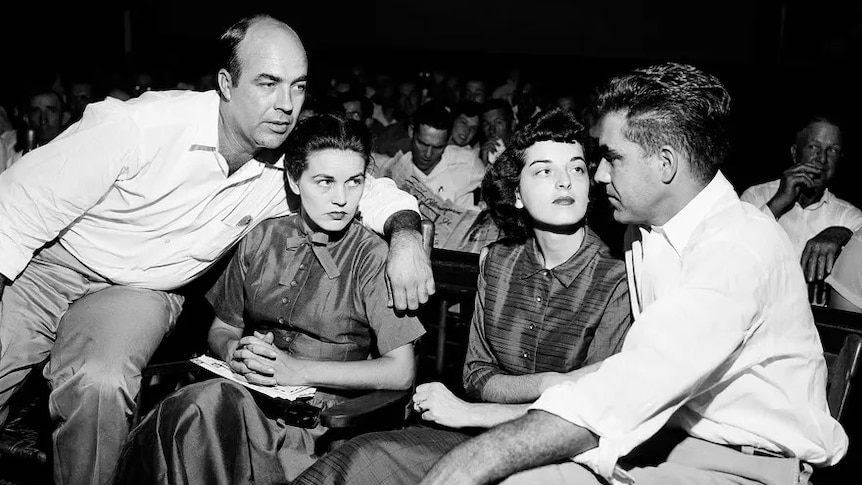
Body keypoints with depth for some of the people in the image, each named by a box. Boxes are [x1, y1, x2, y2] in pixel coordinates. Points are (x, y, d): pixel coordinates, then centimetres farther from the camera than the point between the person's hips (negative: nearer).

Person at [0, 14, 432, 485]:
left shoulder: (291, 166, -12)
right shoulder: (139, 124, -26)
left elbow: (373, 190, 3)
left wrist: (406, 233, -18)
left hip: (140, 291, 2)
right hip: (45, 262, -1)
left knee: (101, 386, -28)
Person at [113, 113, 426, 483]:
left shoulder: (373, 257, -6)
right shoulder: (262, 239, 8)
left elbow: (401, 372, -10)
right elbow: (220, 329, 16)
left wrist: (299, 369, -16)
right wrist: (236, 352, -9)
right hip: (244, 393, 4)